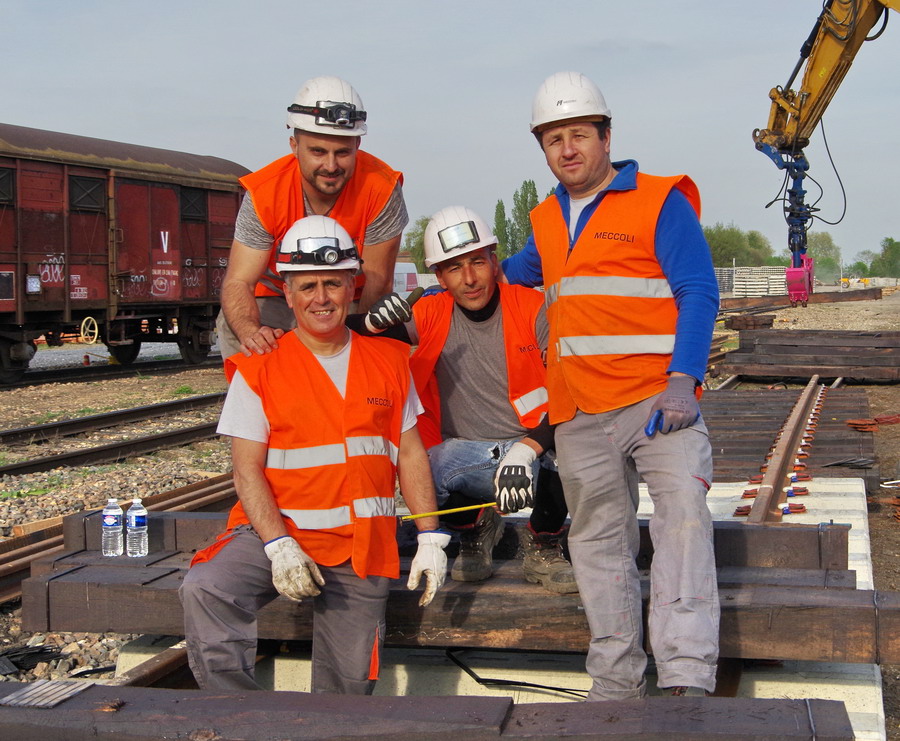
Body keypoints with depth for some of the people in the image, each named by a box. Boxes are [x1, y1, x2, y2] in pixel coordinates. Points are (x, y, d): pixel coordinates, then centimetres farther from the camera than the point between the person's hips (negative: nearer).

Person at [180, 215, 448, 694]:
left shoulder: (389, 361, 9)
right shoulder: (259, 369, -1)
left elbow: (411, 453, 11)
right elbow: (247, 470, -5)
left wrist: (430, 539, 3)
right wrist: (280, 547, -19)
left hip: (361, 547, 2)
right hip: (276, 531, -2)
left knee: (349, 684, -2)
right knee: (205, 590, -29)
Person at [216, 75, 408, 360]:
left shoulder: (381, 188, -25)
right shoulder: (264, 193, -23)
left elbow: (377, 282, -20)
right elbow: (238, 281, -27)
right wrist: (250, 331, -48)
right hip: (276, 298, 1)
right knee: (232, 324, -22)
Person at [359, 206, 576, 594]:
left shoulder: (533, 308, -6)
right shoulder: (430, 315, 0)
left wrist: (527, 450, -28)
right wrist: (373, 323, -27)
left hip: (536, 449, -1)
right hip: (463, 457, 1)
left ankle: (543, 543, 0)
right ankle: (474, 529, 6)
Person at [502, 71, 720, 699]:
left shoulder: (660, 202, -1)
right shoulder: (547, 220, 17)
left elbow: (698, 293, -7)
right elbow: (514, 273, 36)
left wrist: (683, 381, -21)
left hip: (657, 398, -6)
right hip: (579, 417, 6)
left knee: (683, 514, -22)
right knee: (599, 541, 9)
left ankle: (687, 680, -24)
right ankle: (618, 684, 18)